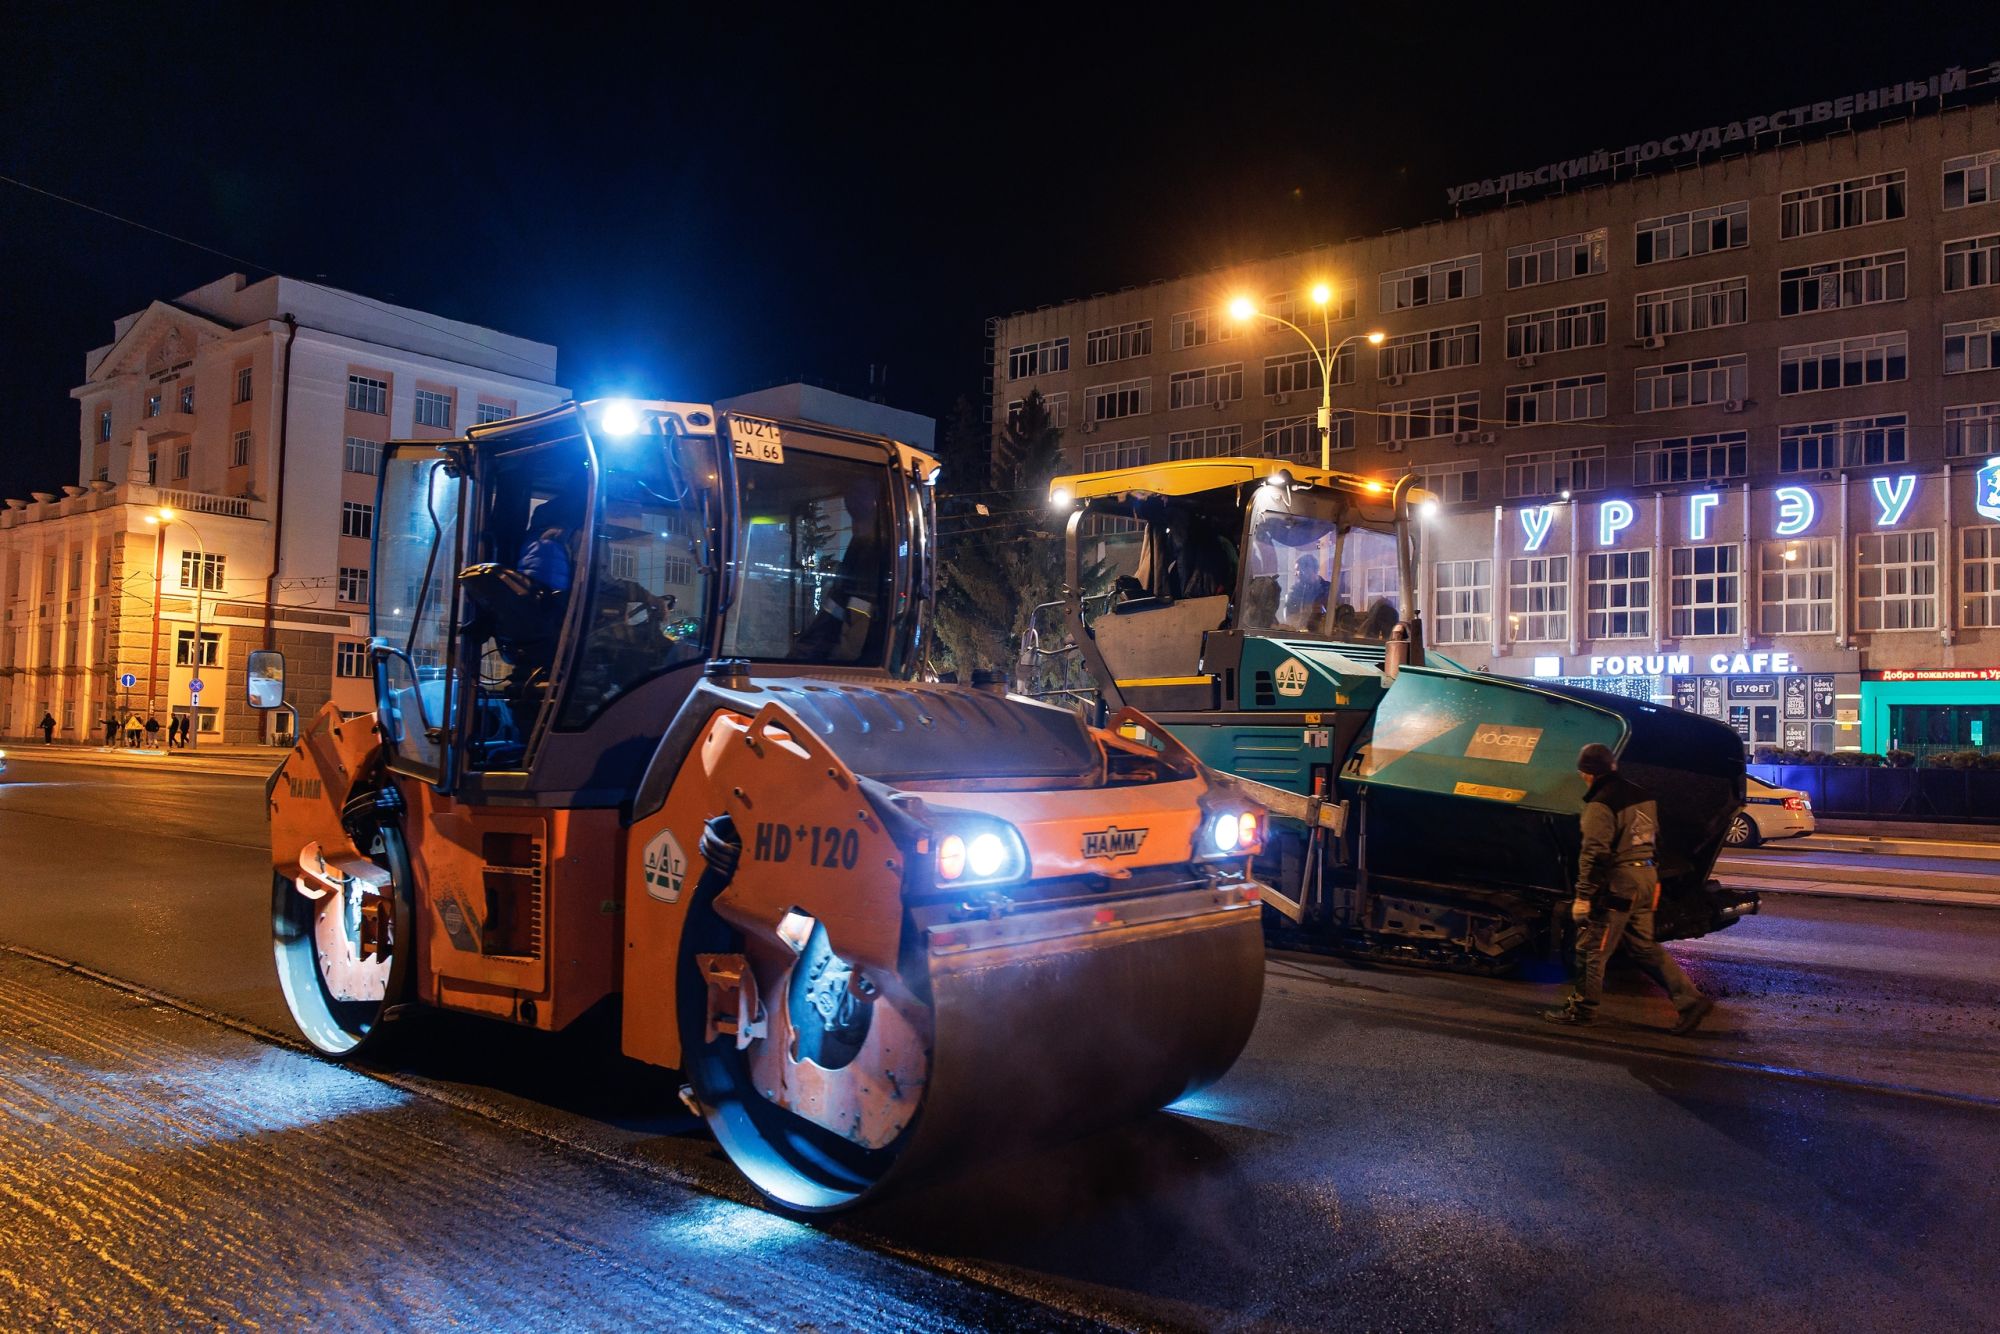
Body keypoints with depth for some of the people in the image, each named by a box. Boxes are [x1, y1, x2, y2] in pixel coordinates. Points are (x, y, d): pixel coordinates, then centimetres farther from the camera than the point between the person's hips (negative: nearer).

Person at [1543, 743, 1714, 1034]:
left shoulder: (1600, 803, -15)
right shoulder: (1642, 795, 11)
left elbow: (1594, 853, -19)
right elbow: (1652, 837, 20)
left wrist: (1583, 895, -16)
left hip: (1617, 883, -9)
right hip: (1646, 877, 9)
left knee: (1592, 948, 3)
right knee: (1644, 947, 17)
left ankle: (1582, 1007, 12)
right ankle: (1690, 999, 13)